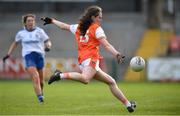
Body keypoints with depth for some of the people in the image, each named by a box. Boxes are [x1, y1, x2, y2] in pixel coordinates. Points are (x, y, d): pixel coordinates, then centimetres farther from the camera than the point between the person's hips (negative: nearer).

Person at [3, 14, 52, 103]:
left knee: (41, 79, 2)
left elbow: (48, 42, 8)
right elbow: (15, 43, 28)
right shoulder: (21, 33, 11)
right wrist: (8, 54, 26)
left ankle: (41, 92, 32)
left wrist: (48, 46, -15)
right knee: (35, 78, -19)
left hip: (39, 55, 1)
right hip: (28, 56, -1)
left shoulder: (39, 31, 7)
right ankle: (40, 97, -23)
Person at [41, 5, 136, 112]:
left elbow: (64, 26, 37)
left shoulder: (78, 27, 22)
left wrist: (52, 21, 53)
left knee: (111, 82, 13)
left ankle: (128, 104, 11)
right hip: (91, 59, -9)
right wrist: (117, 55, -18)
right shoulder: (97, 28, 3)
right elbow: (106, 45, -9)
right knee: (85, 79, -39)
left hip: (82, 61, 9)